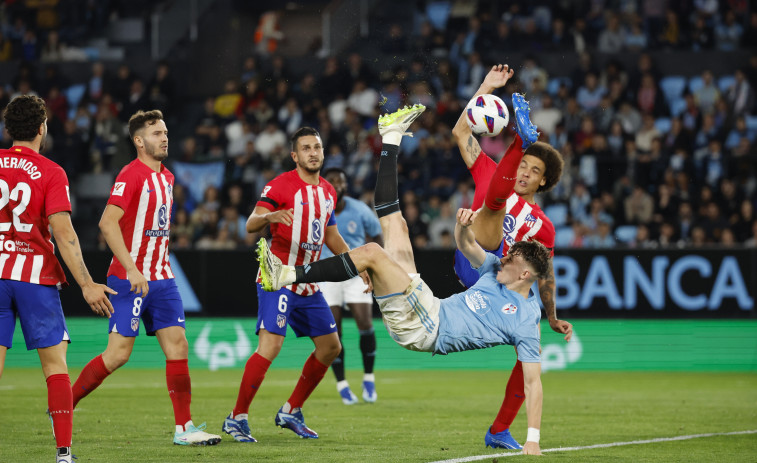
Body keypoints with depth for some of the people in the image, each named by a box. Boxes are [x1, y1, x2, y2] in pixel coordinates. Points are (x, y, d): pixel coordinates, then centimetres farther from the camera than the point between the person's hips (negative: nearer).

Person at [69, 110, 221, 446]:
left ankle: (184, 428, 2)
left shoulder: (166, 177, 14)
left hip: (161, 277, 8)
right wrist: (132, 269, -26)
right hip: (130, 278, -8)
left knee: (178, 346, 0)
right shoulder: (131, 175, -13)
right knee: (118, 353, -9)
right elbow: (107, 223, -21)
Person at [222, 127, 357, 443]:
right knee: (270, 345, -19)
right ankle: (237, 418, -10)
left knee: (330, 347, 8)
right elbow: (251, 225, -19)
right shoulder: (280, 185, -9)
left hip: (309, 284, 8)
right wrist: (270, 216, -41)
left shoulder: (328, 191, 13)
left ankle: (291, 412, 20)